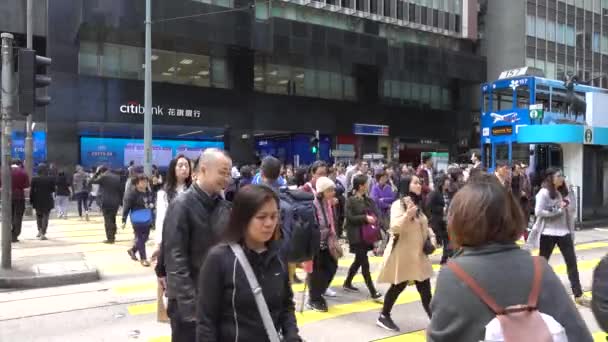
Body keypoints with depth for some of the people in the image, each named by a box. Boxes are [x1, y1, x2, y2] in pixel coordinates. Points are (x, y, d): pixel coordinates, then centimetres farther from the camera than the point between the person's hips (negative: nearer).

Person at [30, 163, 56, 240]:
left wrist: (31, 200, 4)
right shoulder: (51, 178, -7)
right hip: (47, 200, -1)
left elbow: (32, 191, -4)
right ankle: (43, 234, -5)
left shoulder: (34, 179, -5)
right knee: (45, 216, 1)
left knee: (38, 215, 21)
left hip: (38, 200, 1)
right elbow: (53, 189, -2)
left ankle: (40, 231, 20)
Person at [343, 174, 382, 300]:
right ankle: (373, 291, -5)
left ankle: (347, 283, 35)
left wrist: (373, 219, -6)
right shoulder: (350, 201, -9)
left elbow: (374, 214, 14)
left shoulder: (368, 200, 11)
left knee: (358, 261, 17)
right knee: (364, 263, -7)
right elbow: (350, 218, -15)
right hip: (356, 236, -8)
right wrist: (365, 218, -21)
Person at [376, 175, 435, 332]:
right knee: (398, 286, 4)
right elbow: (395, 228, -26)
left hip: (418, 254, 7)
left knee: (425, 288, 4)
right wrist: (408, 214, -41)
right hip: (402, 253, -7)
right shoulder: (398, 205, -14)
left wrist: (431, 237, 4)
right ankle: (384, 316, 22)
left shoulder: (418, 204, 13)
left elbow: (424, 226, 23)